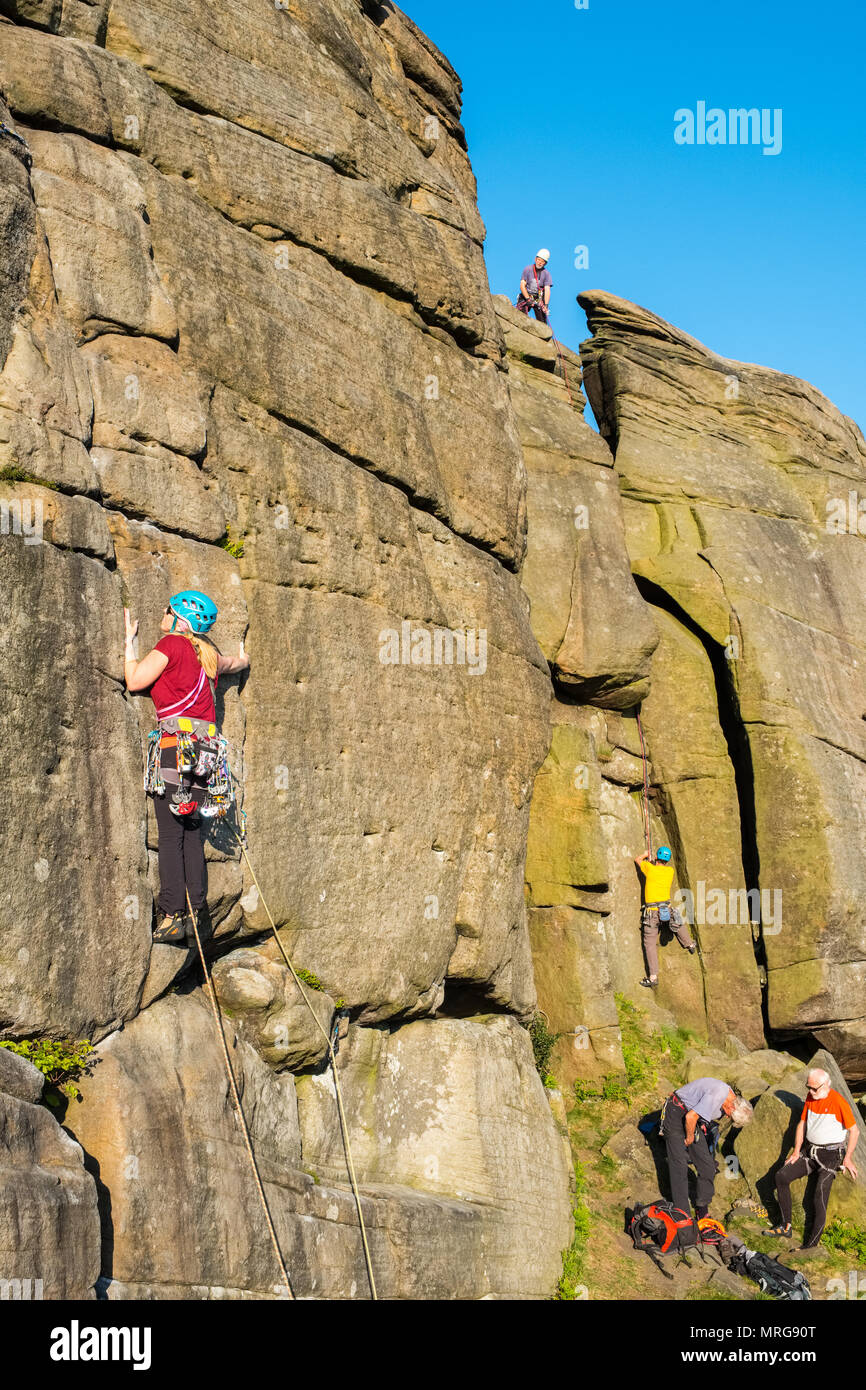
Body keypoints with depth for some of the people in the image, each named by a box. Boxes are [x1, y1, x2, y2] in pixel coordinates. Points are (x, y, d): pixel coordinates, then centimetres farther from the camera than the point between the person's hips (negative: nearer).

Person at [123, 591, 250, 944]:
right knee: (192, 834, 10)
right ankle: (196, 912, 8)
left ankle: (171, 916, -12)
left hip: (176, 746, -7)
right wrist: (241, 657, 62)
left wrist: (129, 640, 11)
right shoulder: (210, 655, 18)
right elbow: (238, 662, 39)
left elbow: (134, 680, -1)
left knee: (170, 835, -8)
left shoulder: (172, 644, -1)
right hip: (205, 750, 7)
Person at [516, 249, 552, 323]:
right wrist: (528, 299, -20)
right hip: (526, 297, 0)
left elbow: (547, 289, -9)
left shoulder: (546, 273, -1)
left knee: (542, 321, -10)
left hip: (539, 299, 0)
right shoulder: (527, 269, -3)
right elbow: (522, 285, -8)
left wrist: (546, 305, -22)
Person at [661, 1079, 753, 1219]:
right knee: (680, 1166, -11)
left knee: (707, 1166, 3)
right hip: (676, 1114, -9)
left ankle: (702, 1207, 16)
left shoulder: (730, 1096, -2)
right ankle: (681, 1214, -6)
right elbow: (690, 1117, -30)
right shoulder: (717, 1095, -32)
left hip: (691, 1118, 9)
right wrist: (689, 1138, -13)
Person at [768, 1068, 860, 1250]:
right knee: (781, 1176, -9)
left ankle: (812, 1244, -18)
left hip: (831, 1154, -7)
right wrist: (796, 1151, 10)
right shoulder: (810, 1097, 6)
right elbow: (802, 1124, 15)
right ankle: (786, 1226, -2)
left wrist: (848, 1158, -12)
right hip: (810, 1151, 7)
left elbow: (854, 1130, -10)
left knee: (820, 1195, -19)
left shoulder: (838, 1101, -15)